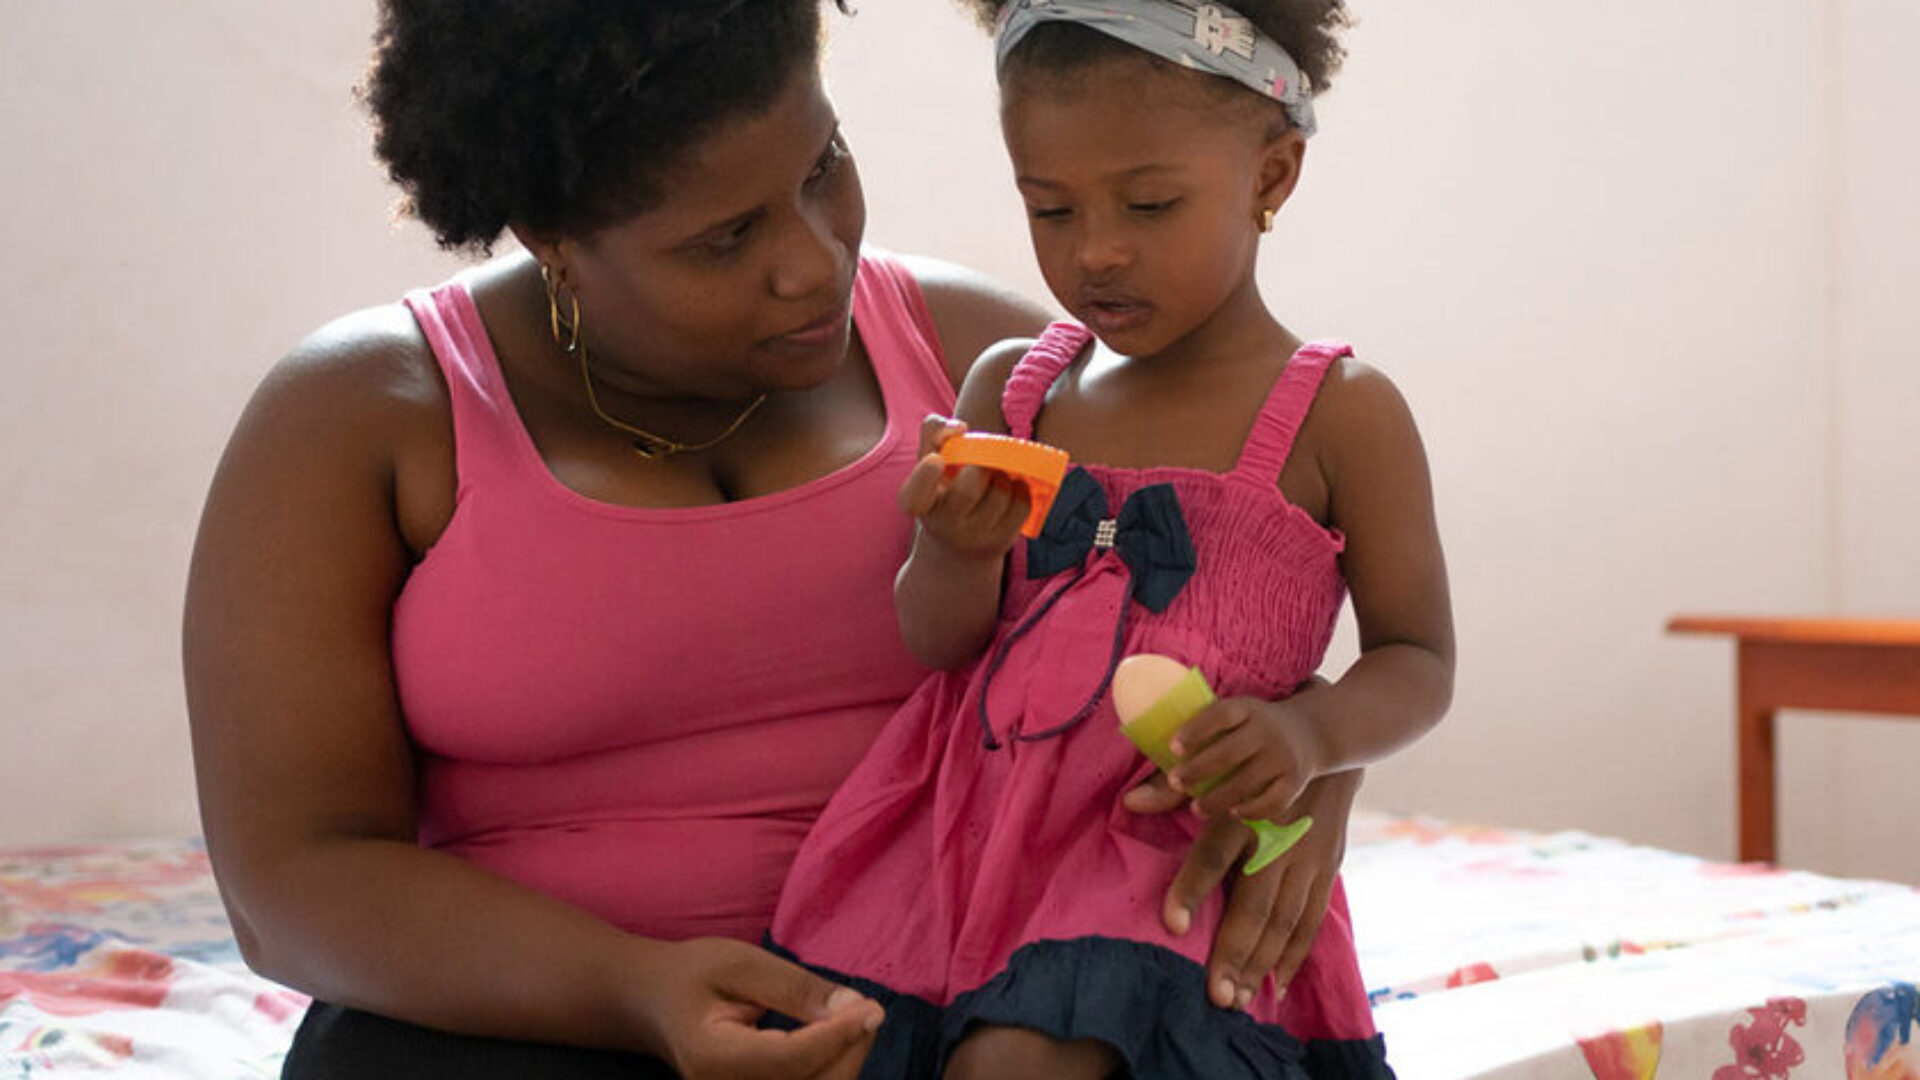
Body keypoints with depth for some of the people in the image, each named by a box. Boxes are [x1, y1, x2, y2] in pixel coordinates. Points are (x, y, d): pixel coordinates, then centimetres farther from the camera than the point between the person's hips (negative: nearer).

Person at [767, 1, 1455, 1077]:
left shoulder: (1339, 413, -2)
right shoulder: (1012, 386, 9)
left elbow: (1417, 661, 3)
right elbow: (934, 643, 8)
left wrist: (1309, 732, -18)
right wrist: (959, 553, -15)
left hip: (1169, 844, -4)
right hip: (966, 821, 4)